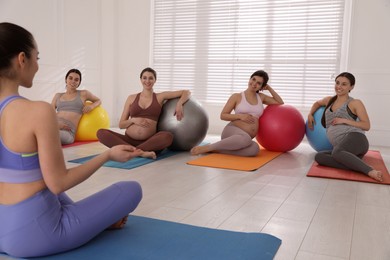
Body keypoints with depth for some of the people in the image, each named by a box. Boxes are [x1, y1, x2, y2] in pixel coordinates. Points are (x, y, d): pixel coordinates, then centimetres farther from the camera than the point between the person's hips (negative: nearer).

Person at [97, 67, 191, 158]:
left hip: (149, 142, -1)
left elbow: (186, 92, 13)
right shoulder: (131, 98, 13)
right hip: (129, 140, 2)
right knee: (101, 132, -24)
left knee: (168, 136, -34)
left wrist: (179, 104, -7)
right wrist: (133, 120, -7)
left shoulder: (160, 97, 11)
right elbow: (121, 124, 13)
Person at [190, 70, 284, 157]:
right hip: (232, 131, -4)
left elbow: (280, 103, 23)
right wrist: (240, 116, -10)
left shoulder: (261, 97, 19)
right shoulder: (237, 96, 7)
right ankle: (207, 147, -31)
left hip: (245, 138, 4)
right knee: (245, 139, -45)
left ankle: (215, 149, -29)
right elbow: (223, 115, 5)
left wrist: (269, 88, 15)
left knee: (255, 149, -38)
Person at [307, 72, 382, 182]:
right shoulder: (329, 100, 25)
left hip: (355, 138, -6)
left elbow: (366, 126, 2)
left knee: (337, 152, -40)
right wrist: (310, 115, 29)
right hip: (340, 147, 6)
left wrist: (344, 120, -6)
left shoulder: (355, 103, 10)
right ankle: (356, 166, -36)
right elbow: (317, 103, 48)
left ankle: (370, 171, -40)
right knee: (319, 157, -26)